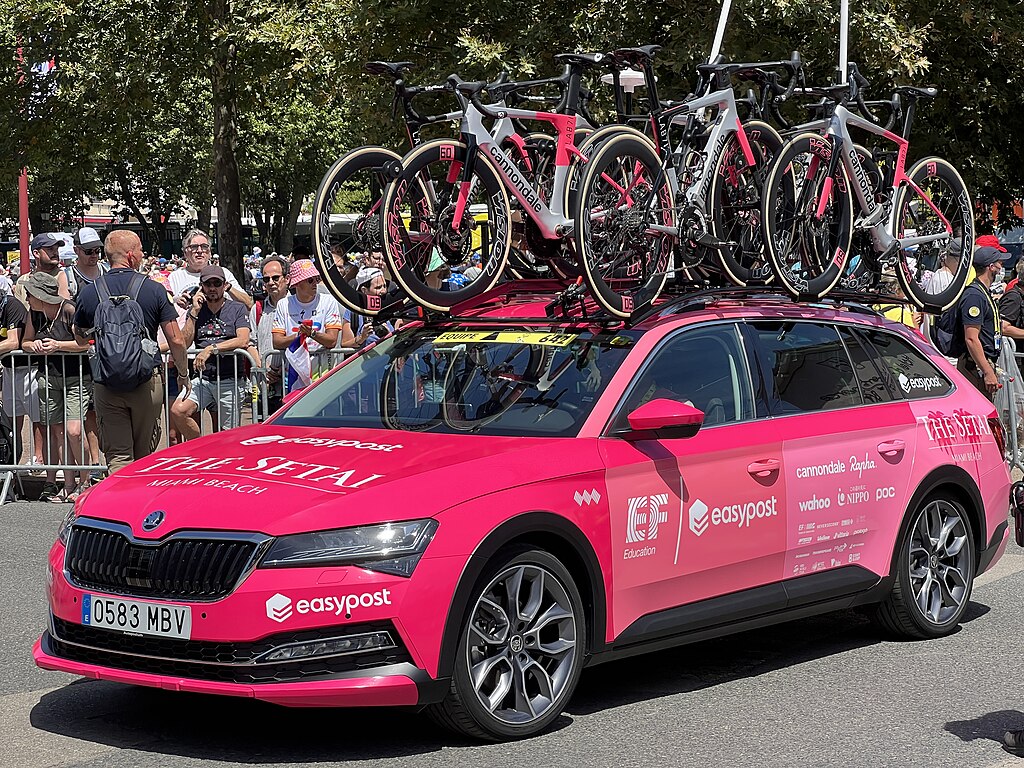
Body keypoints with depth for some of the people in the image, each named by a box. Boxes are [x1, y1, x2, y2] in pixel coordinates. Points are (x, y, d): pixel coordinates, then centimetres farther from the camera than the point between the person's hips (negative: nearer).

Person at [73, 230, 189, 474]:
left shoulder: (89, 293, -1)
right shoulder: (153, 290, -6)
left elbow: (80, 337, 15)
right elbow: (176, 341, -5)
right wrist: (183, 374, 10)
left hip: (106, 385, 1)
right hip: (146, 382, -1)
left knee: (117, 457, 2)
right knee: (144, 456, 14)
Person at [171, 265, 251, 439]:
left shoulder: (237, 309, 6)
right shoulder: (196, 311, 15)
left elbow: (243, 340, -10)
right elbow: (183, 344, 3)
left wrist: (211, 348, -18)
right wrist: (194, 312, -3)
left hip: (229, 380, -2)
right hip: (202, 378, 3)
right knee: (177, 411, -23)